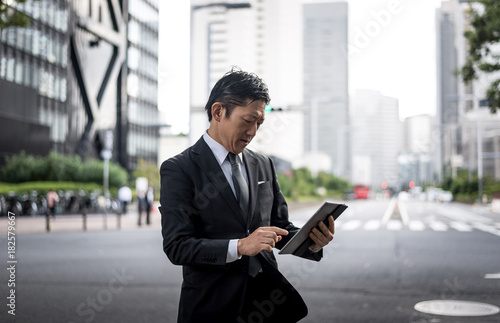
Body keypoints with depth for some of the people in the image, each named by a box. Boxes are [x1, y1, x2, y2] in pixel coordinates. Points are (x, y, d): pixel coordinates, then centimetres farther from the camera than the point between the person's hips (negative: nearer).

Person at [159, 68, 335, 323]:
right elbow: (176, 246, -16)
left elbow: (280, 228, 12)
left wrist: (312, 242, -9)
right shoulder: (179, 169, -10)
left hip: (267, 298, 5)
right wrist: (239, 246, -27)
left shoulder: (263, 165, 9)